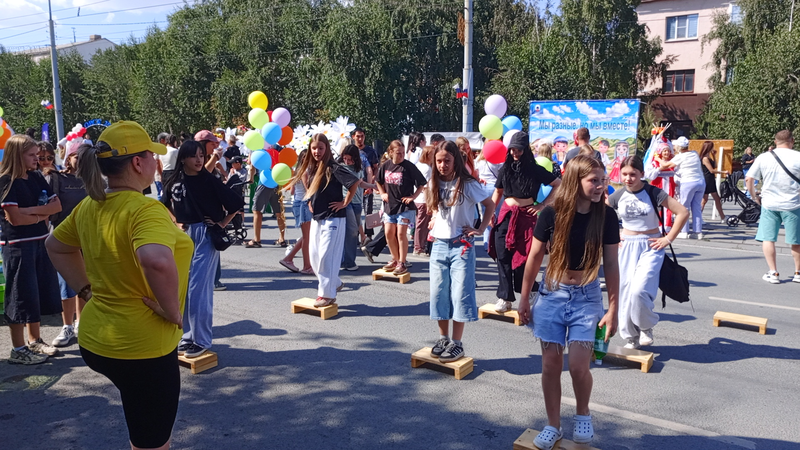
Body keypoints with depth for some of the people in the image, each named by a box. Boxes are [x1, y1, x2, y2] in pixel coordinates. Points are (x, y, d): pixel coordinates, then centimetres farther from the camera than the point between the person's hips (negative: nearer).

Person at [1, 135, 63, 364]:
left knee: (39, 293, 13)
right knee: (21, 295, -1)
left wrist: (31, 210, -12)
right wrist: (42, 215, -5)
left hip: (40, 241, 7)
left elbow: (57, 205, 3)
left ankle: (34, 341, 27)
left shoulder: (37, 178, 8)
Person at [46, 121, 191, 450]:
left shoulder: (89, 207, 2)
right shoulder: (145, 209, -24)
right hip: (142, 347, -8)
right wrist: (172, 309, -28)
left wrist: (85, 289, 16)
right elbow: (157, 261, -44)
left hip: (95, 340, 8)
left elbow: (55, 247, 20)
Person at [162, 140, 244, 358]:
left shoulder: (210, 181, -10)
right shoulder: (174, 183, 3)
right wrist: (175, 223, 10)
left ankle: (201, 339, 6)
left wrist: (221, 224, -6)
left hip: (206, 237, -5)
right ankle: (188, 335, 22)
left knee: (199, 289, -6)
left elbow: (236, 203, -7)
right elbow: (167, 205, 23)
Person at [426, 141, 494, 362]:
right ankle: (443, 338, 20)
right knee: (438, 293, 7)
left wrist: (480, 229, -7)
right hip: (439, 244, 5)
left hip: (461, 246, -5)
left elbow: (490, 205, -1)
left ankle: (457, 343, 8)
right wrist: (434, 222, 9)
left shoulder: (468, 184, -9)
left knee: (460, 294, -2)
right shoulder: (434, 184, 5)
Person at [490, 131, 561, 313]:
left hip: (526, 217, -3)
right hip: (505, 215, 3)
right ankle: (505, 297, 4)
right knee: (503, 257, -2)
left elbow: (559, 185, 2)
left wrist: (543, 205, -3)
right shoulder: (505, 168, 9)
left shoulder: (535, 170, -2)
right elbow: (498, 191, 19)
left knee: (523, 258, 2)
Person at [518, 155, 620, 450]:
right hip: (552, 293, 0)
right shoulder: (552, 214, -11)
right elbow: (534, 257, -2)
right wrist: (524, 298, 3)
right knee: (551, 364, 6)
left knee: (578, 365, -6)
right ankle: (553, 425, 25)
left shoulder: (607, 217, -8)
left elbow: (611, 265, -3)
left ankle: (583, 414, 25)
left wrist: (613, 309, -3)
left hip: (587, 296, 0)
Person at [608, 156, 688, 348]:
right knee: (625, 293, 4)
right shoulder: (618, 195, 0)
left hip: (650, 248, -4)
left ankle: (646, 327, 8)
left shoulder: (653, 193, -10)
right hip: (626, 248, 4)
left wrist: (668, 238, -11)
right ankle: (631, 338, 20)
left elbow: (683, 213, -11)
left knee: (639, 291, -20)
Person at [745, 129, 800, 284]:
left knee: (767, 239, 9)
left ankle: (773, 273, 8)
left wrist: (755, 197, 11)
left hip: (769, 204, 1)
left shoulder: (763, 157, -1)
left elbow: (748, 179, -2)